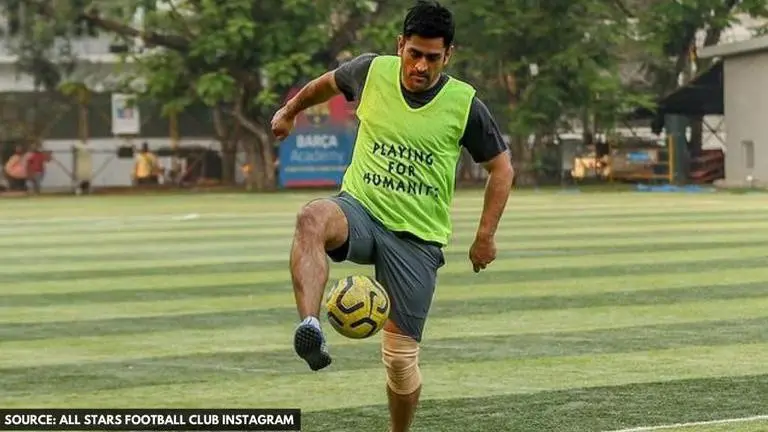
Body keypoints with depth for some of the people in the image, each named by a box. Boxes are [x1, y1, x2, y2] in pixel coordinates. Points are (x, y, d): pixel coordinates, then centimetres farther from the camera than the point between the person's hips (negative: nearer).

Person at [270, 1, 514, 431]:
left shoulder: (465, 105, -6)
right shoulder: (372, 72, -1)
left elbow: (501, 167, 6)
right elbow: (330, 82, 23)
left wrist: (486, 236, 2)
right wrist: (289, 111, 35)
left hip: (418, 238, -1)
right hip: (360, 209, 1)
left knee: (401, 356, -2)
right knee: (313, 218, -37)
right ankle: (310, 327, -52)